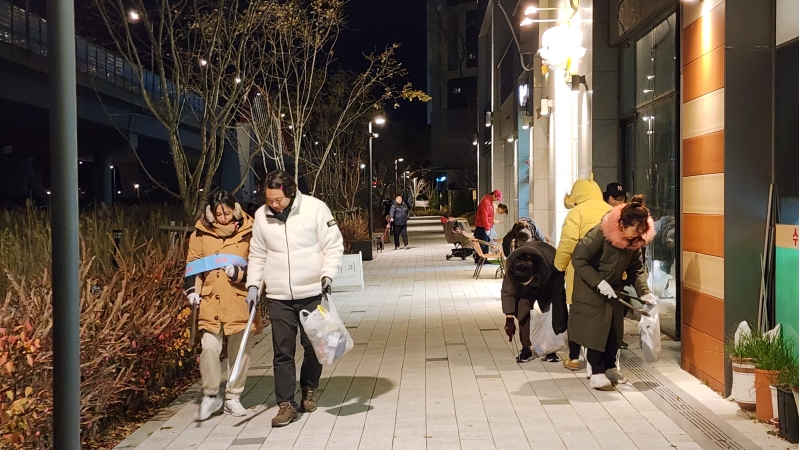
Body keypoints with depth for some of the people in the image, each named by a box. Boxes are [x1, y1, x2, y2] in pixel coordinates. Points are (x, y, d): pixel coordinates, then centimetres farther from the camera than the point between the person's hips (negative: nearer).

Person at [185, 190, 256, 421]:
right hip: (211, 301, 0)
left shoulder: (248, 233, 1)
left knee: (241, 350, 7)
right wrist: (193, 290, -3)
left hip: (240, 300, 0)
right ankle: (211, 395, 9)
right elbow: (193, 266, 10)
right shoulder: (200, 234, 5)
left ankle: (233, 397, 22)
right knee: (210, 347, -10)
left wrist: (240, 272, -13)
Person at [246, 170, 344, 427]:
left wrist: (327, 275, -17)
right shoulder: (261, 216, 2)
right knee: (282, 352, 1)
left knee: (313, 346, 11)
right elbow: (257, 255, 12)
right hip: (278, 297, 2)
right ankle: (286, 404, 8)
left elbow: (334, 246, -5)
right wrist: (253, 285, 4)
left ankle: (308, 391, 34)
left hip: (312, 293, -2)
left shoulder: (315, 208, -9)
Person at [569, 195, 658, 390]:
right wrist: (599, 282, -28)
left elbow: (636, 268, 0)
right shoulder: (601, 234, -30)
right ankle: (597, 373, 2)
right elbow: (579, 259, -24)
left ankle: (610, 367, 24)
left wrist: (643, 291, -14)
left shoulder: (636, 240, -11)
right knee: (595, 329, -6)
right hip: (591, 289, -6)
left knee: (614, 330, 9)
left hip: (614, 289, 6)